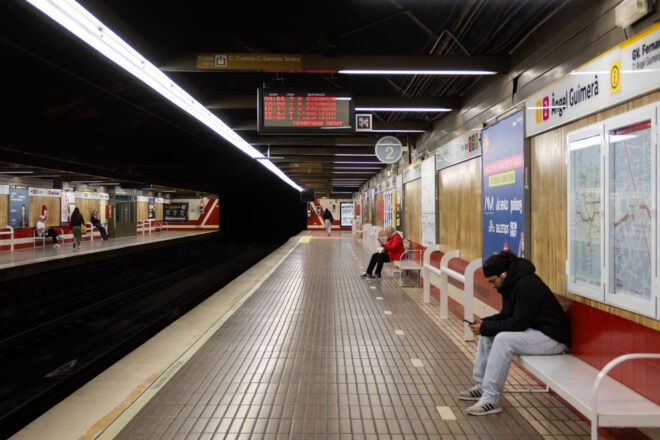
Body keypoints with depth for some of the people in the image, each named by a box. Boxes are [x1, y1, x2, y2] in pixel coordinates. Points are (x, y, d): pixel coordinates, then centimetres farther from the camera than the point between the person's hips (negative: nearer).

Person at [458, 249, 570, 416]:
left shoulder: (527, 285, -24)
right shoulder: (511, 283, 6)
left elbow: (519, 323, -25)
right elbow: (506, 315, 13)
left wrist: (485, 327, -21)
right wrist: (484, 323, -4)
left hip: (552, 337, -10)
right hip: (533, 330, 10)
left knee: (503, 339, -28)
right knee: (487, 334, 5)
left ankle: (490, 400, -23)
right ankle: (481, 386, 11)